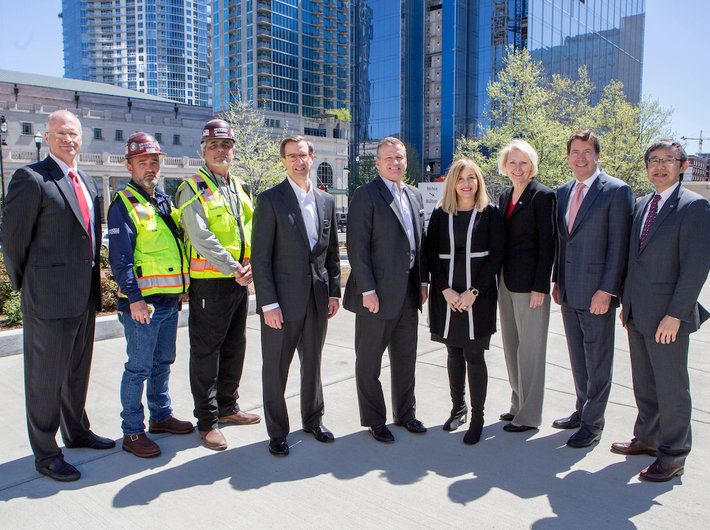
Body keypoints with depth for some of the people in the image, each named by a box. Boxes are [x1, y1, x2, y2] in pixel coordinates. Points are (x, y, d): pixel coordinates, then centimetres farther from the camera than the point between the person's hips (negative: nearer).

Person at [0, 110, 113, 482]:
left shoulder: (87, 183, 12)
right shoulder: (31, 178, -11)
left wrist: (92, 281, 14)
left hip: (85, 295, 8)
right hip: (49, 297, -7)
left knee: (77, 371, 21)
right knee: (46, 377, 5)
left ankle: (76, 431, 38)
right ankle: (45, 454, 20)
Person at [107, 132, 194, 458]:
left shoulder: (164, 201, 13)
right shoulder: (124, 204, -10)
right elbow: (120, 257, -16)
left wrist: (182, 288, 17)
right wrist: (134, 298, -22)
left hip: (170, 299, 8)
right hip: (142, 303, -8)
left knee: (163, 362, 18)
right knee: (139, 367, 1)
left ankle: (161, 415, 33)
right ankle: (132, 432, 13)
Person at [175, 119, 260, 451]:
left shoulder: (239, 187, 14)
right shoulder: (193, 188, -7)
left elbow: (250, 231, 10)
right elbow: (201, 237, -17)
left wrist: (251, 265, -7)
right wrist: (234, 270, -19)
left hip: (239, 282, 7)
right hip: (209, 283, -7)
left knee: (234, 348, 16)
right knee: (206, 352, 2)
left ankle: (227, 406, 32)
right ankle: (207, 420, 14)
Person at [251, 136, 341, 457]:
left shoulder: (326, 201, 10)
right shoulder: (270, 200, -7)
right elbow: (260, 256, -10)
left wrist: (334, 292, 8)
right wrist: (268, 303, -15)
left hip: (318, 298, 5)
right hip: (282, 299, -5)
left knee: (313, 362, 18)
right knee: (276, 368, 6)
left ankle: (313, 420, 36)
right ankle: (277, 432, 22)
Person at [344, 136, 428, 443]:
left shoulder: (414, 196, 13)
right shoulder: (365, 195, -9)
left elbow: (420, 242, 16)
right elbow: (357, 246, -14)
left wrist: (423, 281, 9)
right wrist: (367, 290, -18)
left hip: (409, 292, 7)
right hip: (378, 293, -7)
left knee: (405, 359, 17)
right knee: (369, 361, 7)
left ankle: (405, 413, 34)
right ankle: (374, 421, 22)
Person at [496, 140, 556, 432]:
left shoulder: (543, 195, -9)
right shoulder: (505, 196, 13)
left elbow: (547, 244, -12)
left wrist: (540, 287, -16)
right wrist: (500, 277, 12)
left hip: (530, 283, -8)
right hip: (506, 281, 8)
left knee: (529, 348, 0)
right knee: (511, 346, 14)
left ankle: (529, 415, 12)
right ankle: (518, 404, 28)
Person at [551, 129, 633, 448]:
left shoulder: (616, 191, -9)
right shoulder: (563, 192, 11)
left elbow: (619, 244, -13)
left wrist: (606, 290, -17)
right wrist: (557, 281, 13)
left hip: (597, 292, -6)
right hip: (569, 292, 7)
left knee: (597, 360, 5)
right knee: (577, 357, 18)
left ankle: (593, 422, 18)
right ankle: (582, 410, 34)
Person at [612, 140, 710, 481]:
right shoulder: (641, 205, 13)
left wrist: (675, 314, -19)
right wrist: (626, 303, 14)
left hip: (667, 315, -7)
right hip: (637, 313, 7)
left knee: (671, 386, 4)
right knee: (644, 384, 18)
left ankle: (673, 455, 18)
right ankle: (647, 438, 34)